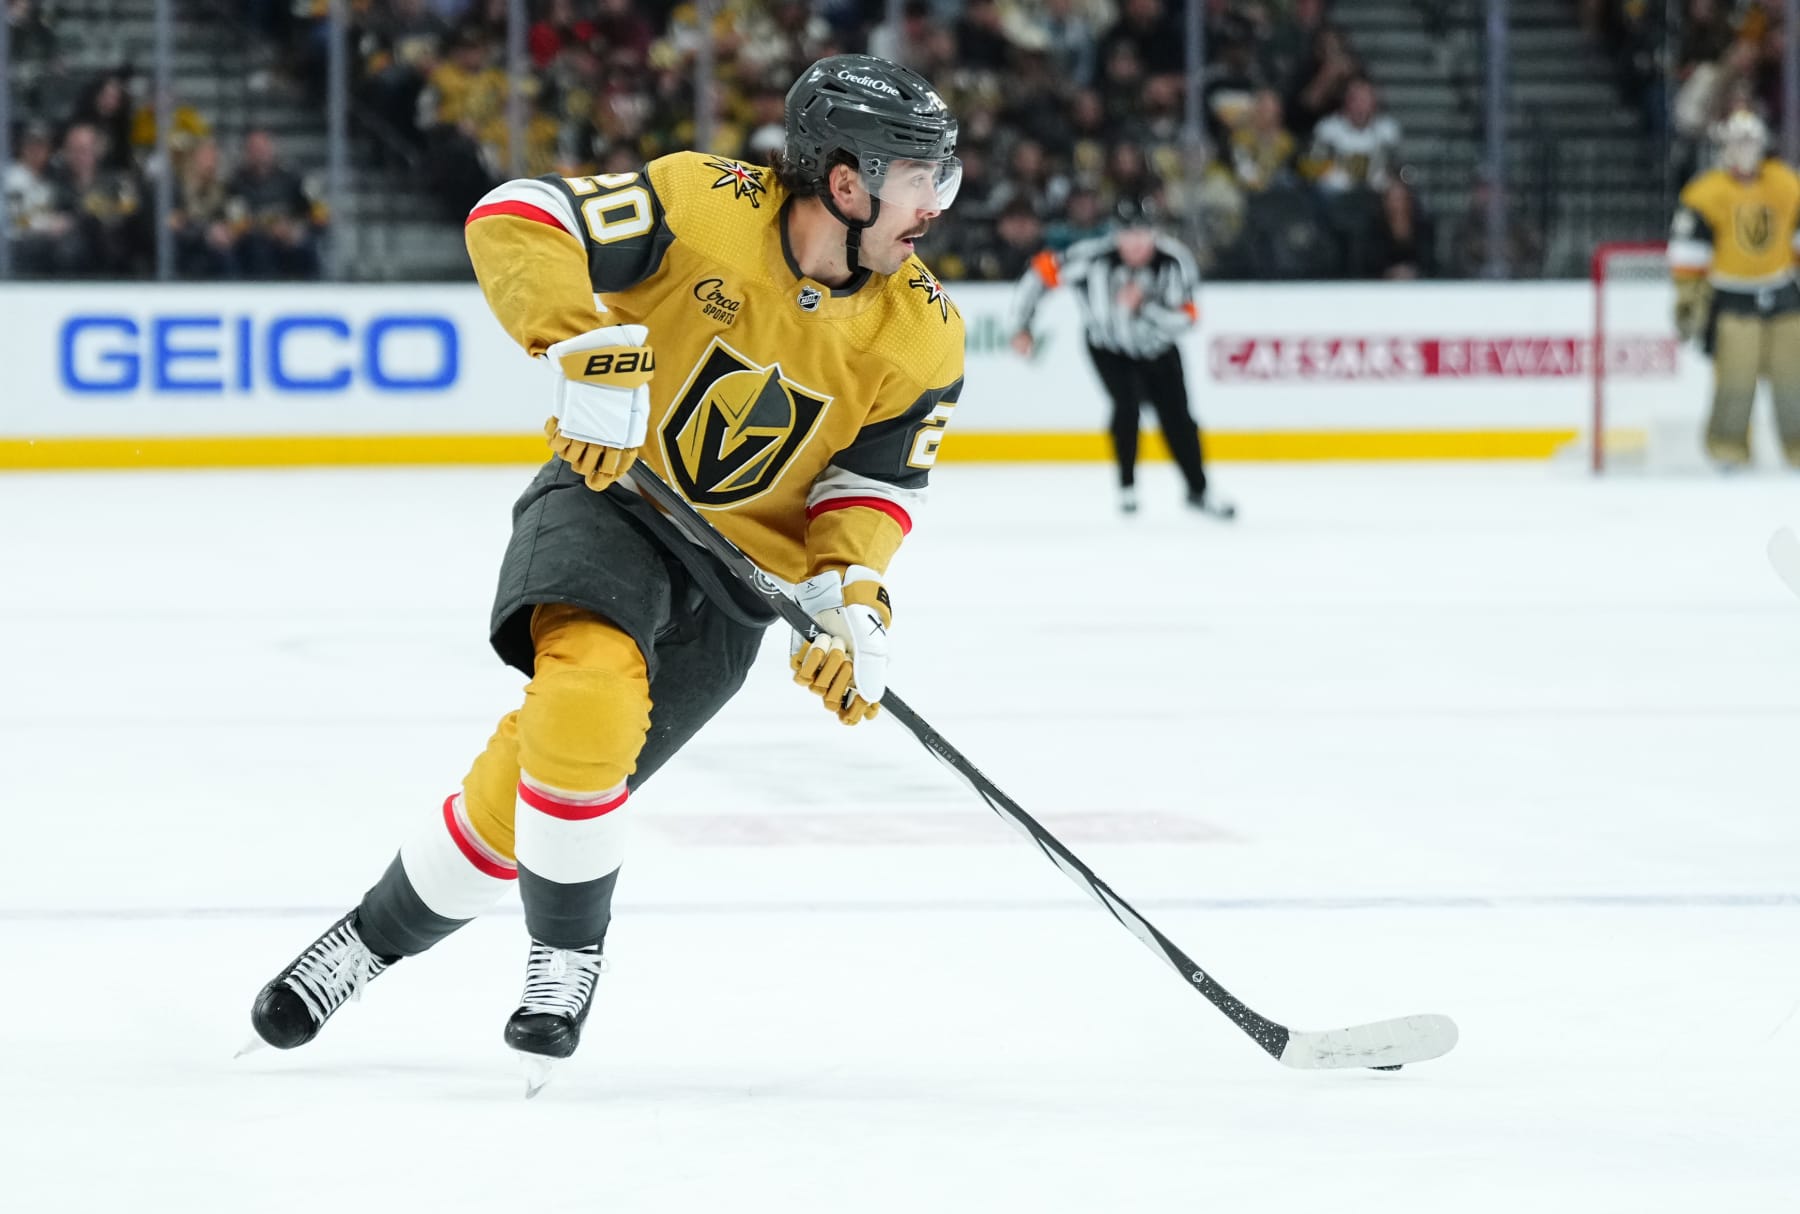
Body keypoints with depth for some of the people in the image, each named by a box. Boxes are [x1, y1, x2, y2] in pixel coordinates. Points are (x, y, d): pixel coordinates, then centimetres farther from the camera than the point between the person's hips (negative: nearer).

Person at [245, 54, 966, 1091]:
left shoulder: (923, 336, -7)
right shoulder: (706, 206, -18)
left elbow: (877, 482, -2)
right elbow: (514, 223, -22)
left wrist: (854, 603, -19)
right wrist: (589, 352, -34)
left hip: (741, 571, 3)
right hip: (610, 493, -3)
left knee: (561, 773, -10)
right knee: (590, 685, -31)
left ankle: (384, 931, 12)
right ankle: (568, 951, -10)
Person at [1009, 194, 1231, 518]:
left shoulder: (1174, 260, -27)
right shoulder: (1094, 257, -31)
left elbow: (1185, 319, -28)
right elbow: (1042, 272, -19)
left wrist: (1143, 306, -44)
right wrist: (1021, 327, -14)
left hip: (1157, 347, 2)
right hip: (1109, 348, -2)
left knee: (1176, 417, 0)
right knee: (1128, 403, -22)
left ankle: (1197, 491, 19)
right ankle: (1127, 485, -2)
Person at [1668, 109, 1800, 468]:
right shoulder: (1707, 193, -8)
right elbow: (1687, 249, -7)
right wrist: (1687, 297, -9)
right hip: (1730, 299, -4)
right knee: (1736, 373, -11)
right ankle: (1728, 448, 0)